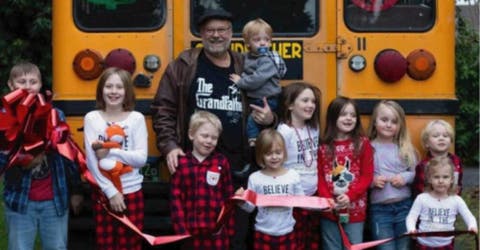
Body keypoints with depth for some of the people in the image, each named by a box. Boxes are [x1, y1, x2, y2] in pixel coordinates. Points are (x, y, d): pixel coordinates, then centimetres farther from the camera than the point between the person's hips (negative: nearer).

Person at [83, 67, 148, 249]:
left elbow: (141, 158, -9)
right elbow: (91, 161, -7)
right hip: (103, 193, 0)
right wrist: (111, 191, -12)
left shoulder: (136, 118, -2)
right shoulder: (92, 118, -2)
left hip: (131, 192, 0)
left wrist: (110, 152, -19)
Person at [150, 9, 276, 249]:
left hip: (238, 170, 3)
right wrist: (169, 145, -10)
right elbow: (162, 109, 2)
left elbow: (266, 111, 20)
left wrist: (270, 119, -2)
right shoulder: (183, 66, 3)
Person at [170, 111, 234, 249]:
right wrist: (181, 228, -8)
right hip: (191, 229, 0)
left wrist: (229, 228, 0)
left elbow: (229, 197, 3)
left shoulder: (221, 162, 1)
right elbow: (176, 198, -1)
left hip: (217, 230, 0)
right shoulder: (181, 163, 0)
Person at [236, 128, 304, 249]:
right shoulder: (255, 178, -4)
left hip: (286, 234, 1)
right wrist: (242, 201, -23)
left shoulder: (293, 176, -2)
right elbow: (250, 207, -3)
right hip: (263, 234, -1)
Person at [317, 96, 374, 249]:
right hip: (329, 210, 1)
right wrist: (327, 199, -15)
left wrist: (350, 196, -16)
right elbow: (320, 177, 2)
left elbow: (367, 176, -4)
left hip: (355, 209, -1)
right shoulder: (324, 147, 2)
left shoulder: (362, 143, 0)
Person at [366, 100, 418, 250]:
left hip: (404, 206, 3)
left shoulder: (405, 148, 4)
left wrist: (405, 177, -10)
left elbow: (416, 173, 9)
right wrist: (372, 181, -19)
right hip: (379, 209, -2)